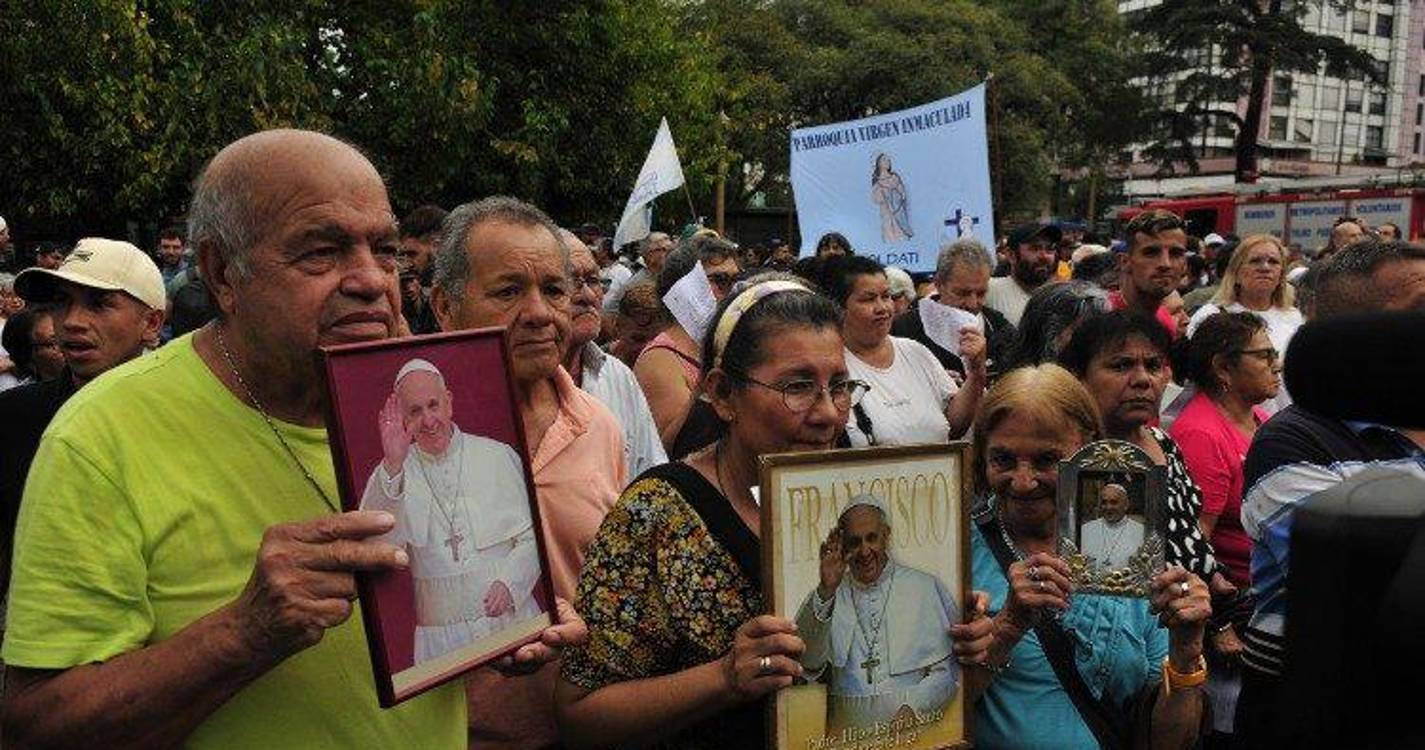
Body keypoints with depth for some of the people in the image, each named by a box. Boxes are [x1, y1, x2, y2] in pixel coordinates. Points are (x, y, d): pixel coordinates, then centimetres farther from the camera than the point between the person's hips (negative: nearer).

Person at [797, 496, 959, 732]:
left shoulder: (927, 588, 7)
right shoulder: (827, 595, 10)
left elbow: (946, 671, 5)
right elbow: (807, 663, -4)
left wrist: (912, 708, -12)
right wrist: (826, 591, -14)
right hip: (846, 726, 2)